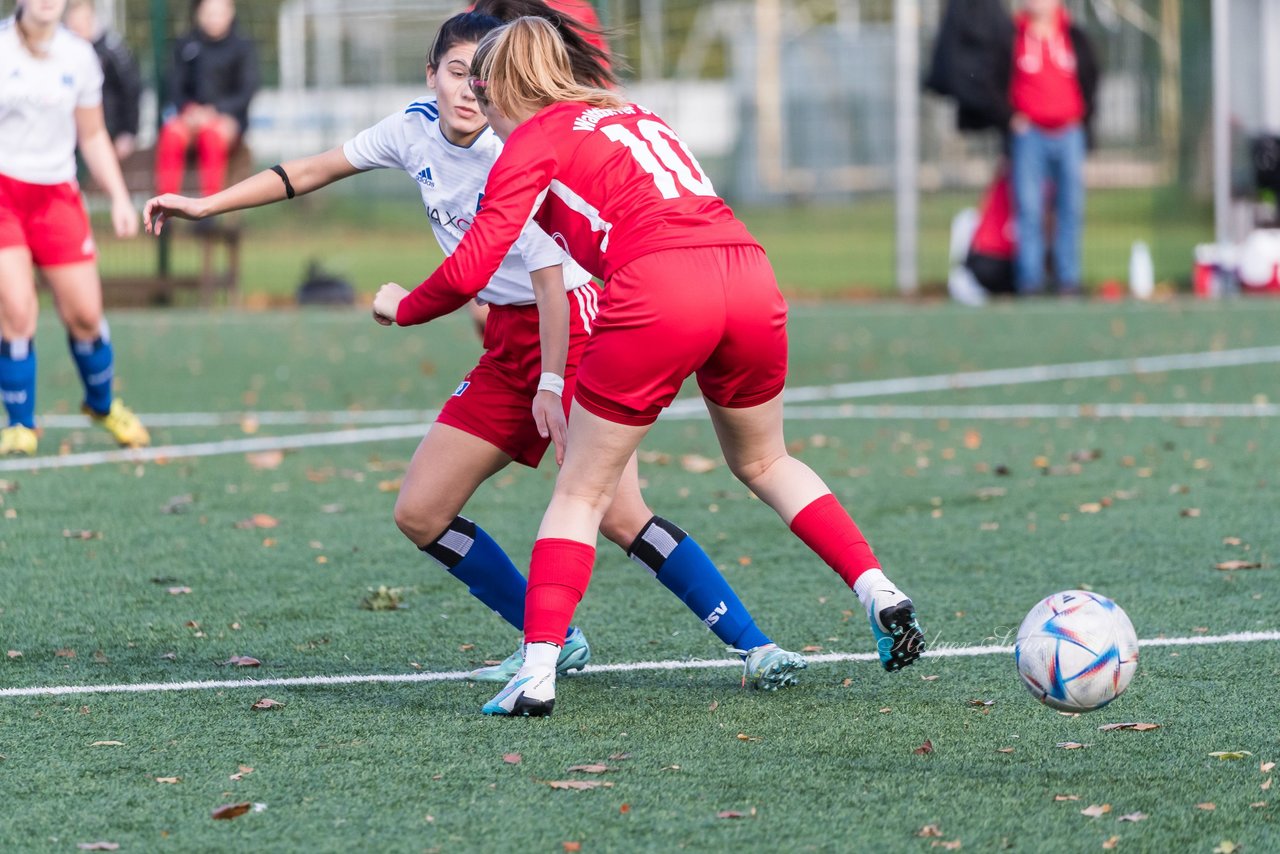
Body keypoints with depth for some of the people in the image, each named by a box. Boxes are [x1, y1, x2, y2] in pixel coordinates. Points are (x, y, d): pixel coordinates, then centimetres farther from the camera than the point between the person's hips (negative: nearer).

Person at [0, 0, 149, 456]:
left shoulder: (79, 56, 5)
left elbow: (93, 136, 14)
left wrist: (119, 197, 6)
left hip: (56, 194, 3)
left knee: (84, 313, 0)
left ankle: (103, 404, 28)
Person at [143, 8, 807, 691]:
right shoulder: (415, 128, 1)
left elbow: (548, 277, -21)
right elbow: (309, 173, 13)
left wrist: (551, 384, -24)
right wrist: (205, 205, 12)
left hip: (573, 328, -8)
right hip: (507, 339, 8)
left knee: (617, 514, -23)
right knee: (420, 514, 4)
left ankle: (754, 647, -17)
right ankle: (555, 642, 13)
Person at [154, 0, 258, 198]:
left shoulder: (242, 48, 5)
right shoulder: (185, 46, 10)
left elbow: (246, 92, -2)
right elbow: (176, 88, 5)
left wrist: (215, 111, -16)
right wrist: (189, 109, -16)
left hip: (226, 118, -2)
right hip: (189, 113, 2)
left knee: (212, 133, -37)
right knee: (172, 134, -32)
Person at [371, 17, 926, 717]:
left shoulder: (534, 140, 9)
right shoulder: (631, 115, 30)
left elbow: (471, 269, 4)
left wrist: (403, 307, 20)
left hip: (658, 292, -6)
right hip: (750, 273, 6)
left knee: (581, 493, 7)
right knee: (762, 462, 28)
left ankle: (538, 671, -3)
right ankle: (878, 591, 14)